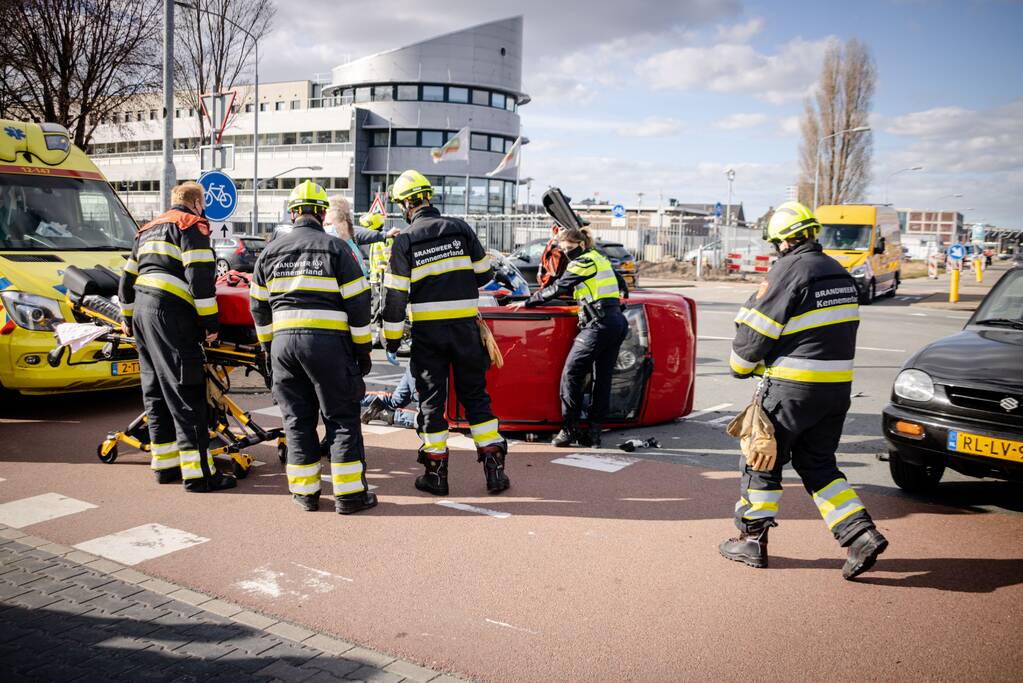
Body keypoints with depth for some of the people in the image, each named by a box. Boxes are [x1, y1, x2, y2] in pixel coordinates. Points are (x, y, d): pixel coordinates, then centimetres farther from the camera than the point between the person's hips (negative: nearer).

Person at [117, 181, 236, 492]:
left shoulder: (149, 228, 26)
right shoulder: (192, 225, 0)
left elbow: (127, 279, 30)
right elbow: (200, 277, -13)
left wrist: (129, 318, 38)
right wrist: (210, 322, -11)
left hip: (141, 310, 9)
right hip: (169, 314, -9)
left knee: (156, 393, 13)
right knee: (186, 395, -9)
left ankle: (165, 464, 18)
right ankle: (198, 473, -9)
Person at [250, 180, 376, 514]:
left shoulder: (270, 252, 11)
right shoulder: (336, 248, -2)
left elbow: (259, 306, 15)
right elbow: (357, 302, -5)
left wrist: (269, 345, 26)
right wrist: (362, 349, 2)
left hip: (284, 342, 4)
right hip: (329, 342, -4)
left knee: (297, 419, 12)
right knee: (342, 418, 3)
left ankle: (305, 491, 16)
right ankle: (349, 493, 4)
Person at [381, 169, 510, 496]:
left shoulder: (404, 241, -4)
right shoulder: (461, 229, 1)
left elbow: (395, 294, -5)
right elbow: (484, 274, 6)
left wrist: (392, 336, 4)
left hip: (427, 329, -2)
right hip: (465, 326, 2)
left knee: (431, 399, 9)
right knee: (475, 395, 11)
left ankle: (436, 472, 13)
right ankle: (494, 467, 9)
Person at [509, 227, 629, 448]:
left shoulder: (583, 262, -5)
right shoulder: (601, 259, 20)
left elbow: (558, 289, -8)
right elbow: (622, 285, 28)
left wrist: (527, 302, -3)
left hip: (599, 324, -9)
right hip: (617, 321, 9)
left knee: (572, 373, -5)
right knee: (602, 377, 8)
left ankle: (570, 428, -4)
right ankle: (595, 431, 10)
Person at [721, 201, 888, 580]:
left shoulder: (789, 272, -14)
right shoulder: (839, 273, 12)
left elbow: (756, 331, -11)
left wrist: (740, 366, 5)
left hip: (794, 388, -7)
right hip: (838, 387, 8)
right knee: (817, 463, 16)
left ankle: (752, 540, 15)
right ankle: (861, 535, 6)